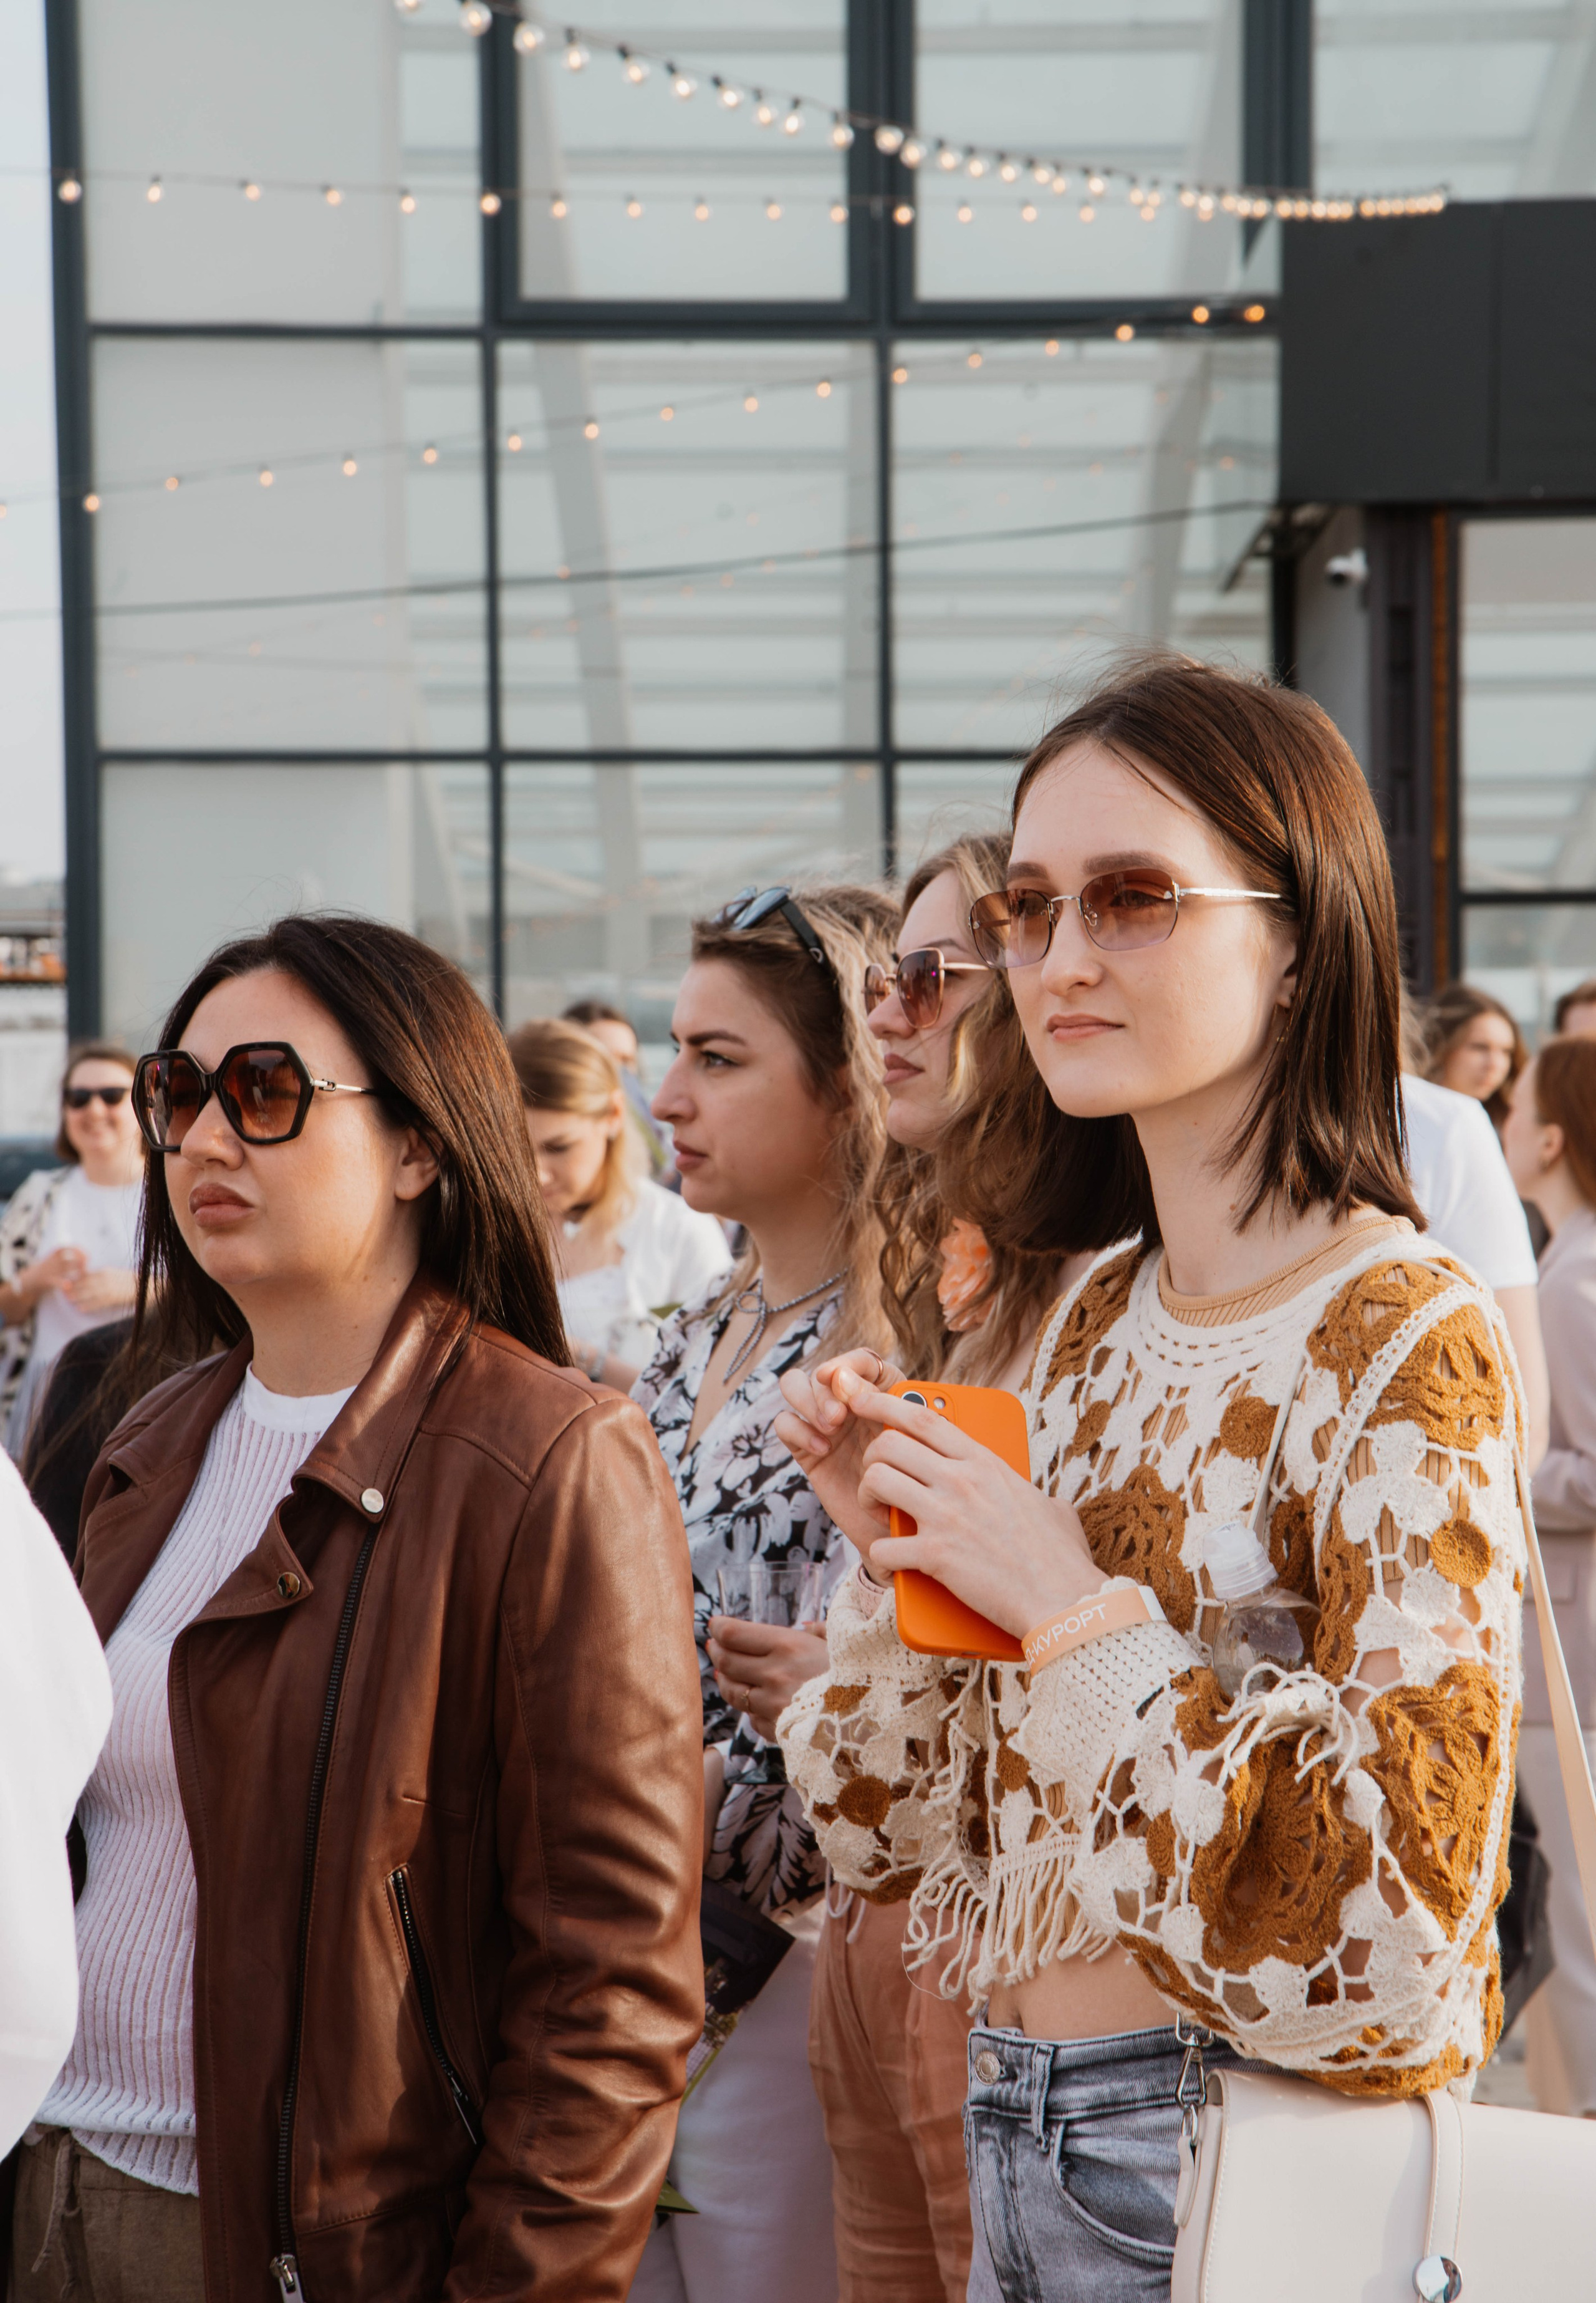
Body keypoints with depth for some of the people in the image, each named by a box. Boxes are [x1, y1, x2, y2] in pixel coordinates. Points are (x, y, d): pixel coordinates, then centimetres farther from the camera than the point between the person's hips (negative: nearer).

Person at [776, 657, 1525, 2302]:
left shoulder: (1404, 1344, -16)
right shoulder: (1094, 1313, 5)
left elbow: (1391, 1916, -23)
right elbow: (921, 1836, 10)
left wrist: (1078, 1611, -21)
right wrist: (892, 1549, -6)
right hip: (1014, 2137, 7)